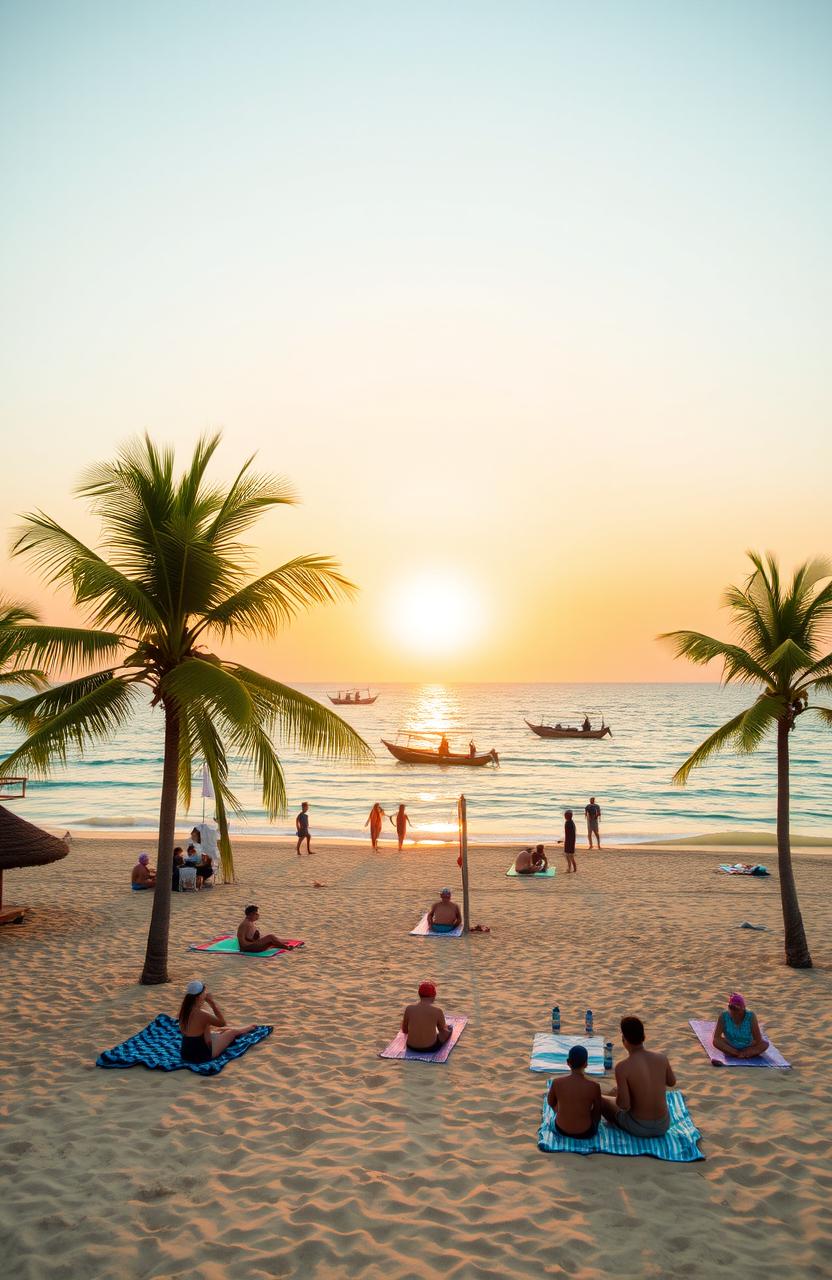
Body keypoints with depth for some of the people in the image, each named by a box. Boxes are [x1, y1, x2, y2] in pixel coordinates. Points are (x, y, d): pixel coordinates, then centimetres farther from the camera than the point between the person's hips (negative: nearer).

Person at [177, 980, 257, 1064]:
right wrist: (212, 1002, -14)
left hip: (185, 1054, 7)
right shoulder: (201, 1014, -29)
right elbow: (222, 1024, -10)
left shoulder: (184, 1008, -6)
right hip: (201, 1056, -7)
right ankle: (248, 1028, 46)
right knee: (232, 1032, 12)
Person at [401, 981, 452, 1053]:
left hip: (411, 1046, 4)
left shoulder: (409, 1008, -8)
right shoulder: (437, 1010, -14)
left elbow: (404, 1030, 5)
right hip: (430, 1047, -4)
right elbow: (443, 1031, 2)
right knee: (449, 1028, 24)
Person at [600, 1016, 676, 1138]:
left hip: (638, 1128, -4)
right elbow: (672, 1082, 11)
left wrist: (617, 1092, 0)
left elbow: (624, 1105, -21)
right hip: (663, 1126, 4)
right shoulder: (661, 1058, -9)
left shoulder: (622, 1067, -22)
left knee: (601, 1100, 19)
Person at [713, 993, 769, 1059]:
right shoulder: (723, 1016, -25)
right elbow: (716, 1038, -25)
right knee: (716, 1042, -27)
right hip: (730, 1046, 0)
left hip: (748, 1046, 0)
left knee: (765, 1044, -25)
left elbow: (758, 1040, -24)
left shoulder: (751, 1016, -26)